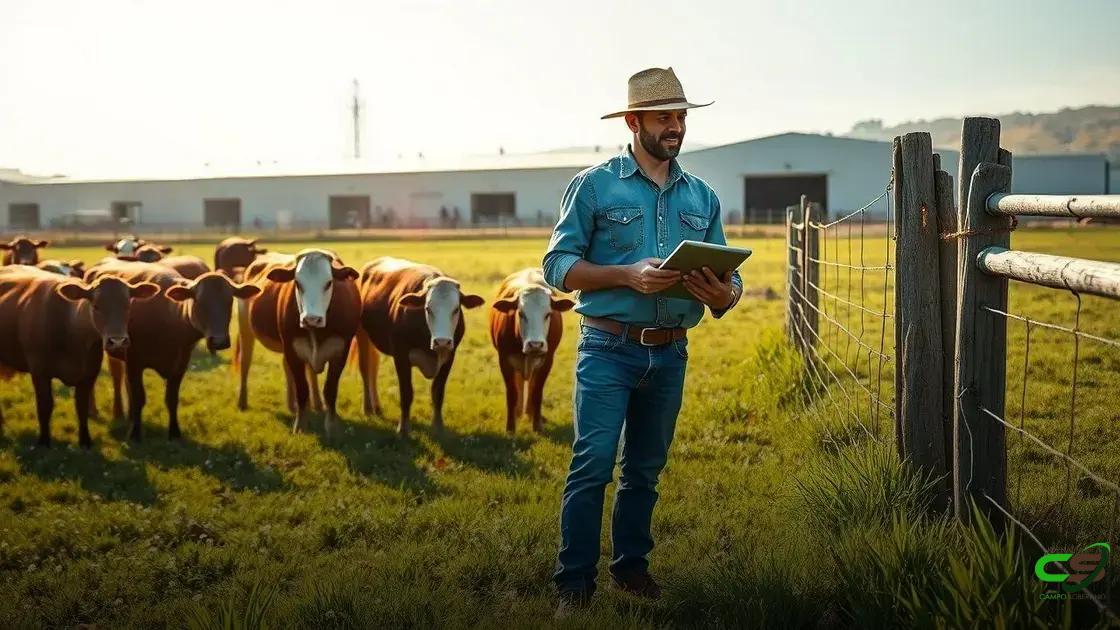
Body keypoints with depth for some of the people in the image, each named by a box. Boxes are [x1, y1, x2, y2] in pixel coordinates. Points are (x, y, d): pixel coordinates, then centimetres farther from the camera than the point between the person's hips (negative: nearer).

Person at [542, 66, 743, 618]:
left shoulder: (703, 198, 11)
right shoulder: (594, 185, -2)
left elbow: (727, 277, 11)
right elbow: (558, 265, -7)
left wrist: (725, 294, -14)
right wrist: (628, 276, -20)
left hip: (670, 354, 5)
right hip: (609, 348, -4)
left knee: (645, 469, 14)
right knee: (593, 463, -11)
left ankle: (631, 567, 28)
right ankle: (574, 583, -1)